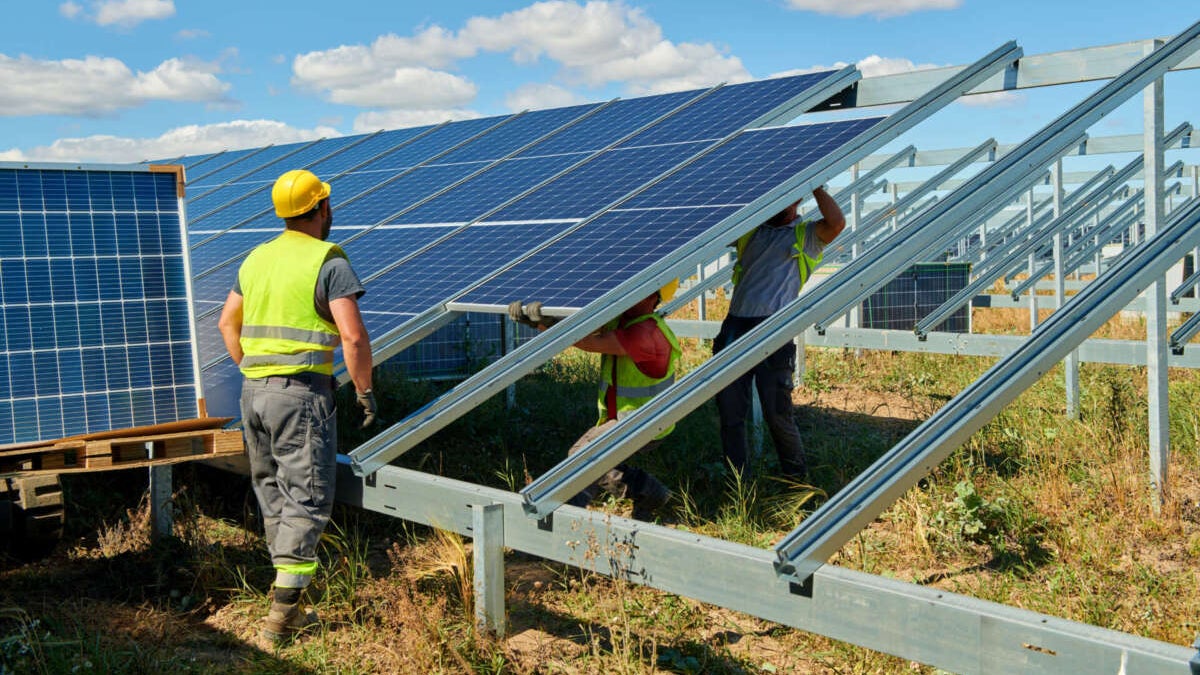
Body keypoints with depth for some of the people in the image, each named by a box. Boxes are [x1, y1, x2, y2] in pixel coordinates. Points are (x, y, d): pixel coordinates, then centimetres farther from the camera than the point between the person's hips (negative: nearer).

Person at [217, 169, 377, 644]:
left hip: (254, 392, 7)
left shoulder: (257, 258, 13)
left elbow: (227, 324, 20)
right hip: (302, 394, -7)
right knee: (307, 499, -2)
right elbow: (353, 337, -16)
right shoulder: (329, 262, -9)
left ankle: (290, 608, 22)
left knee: (274, 497, 14)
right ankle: (281, 614, -5)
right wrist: (365, 391, -5)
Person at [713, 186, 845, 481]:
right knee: (729, 412, 4)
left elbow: (837, 223, -13)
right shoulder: (750, 229, 21)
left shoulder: (805, 236, 7)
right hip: (735, 326, 5)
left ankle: (796, 478, 18)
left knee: (776, 413, -3)